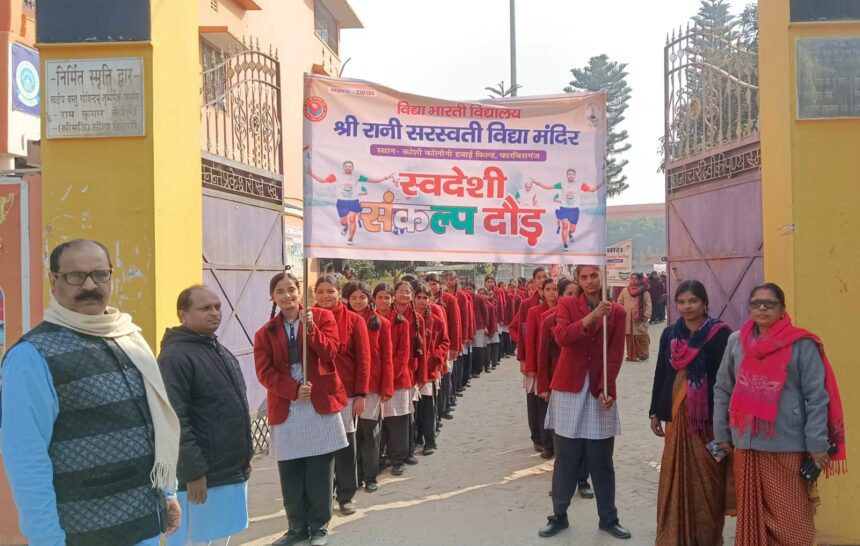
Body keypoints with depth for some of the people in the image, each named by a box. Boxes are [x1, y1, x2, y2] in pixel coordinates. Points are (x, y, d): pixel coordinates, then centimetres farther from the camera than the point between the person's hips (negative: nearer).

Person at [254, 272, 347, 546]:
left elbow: (330, 353, -10)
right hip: (285, 408, 2)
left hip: (320, 402, -2)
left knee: (320, 470, 4)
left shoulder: (322, 317, 2)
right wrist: (294, 389, -16)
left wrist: (311, 328, -23)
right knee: (290, 474, 8)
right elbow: (264, 372, -2)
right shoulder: (265, 333, 7)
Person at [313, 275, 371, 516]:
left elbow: (363, 360, -3)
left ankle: (346, 496, 19)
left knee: (345, 444, 6)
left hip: (346, 392, -1)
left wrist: (361, 394, -7)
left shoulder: (354, 320, -3)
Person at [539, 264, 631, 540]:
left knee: (602, 460, 9)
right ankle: (558, 516, 20)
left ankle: (608, 518, 23)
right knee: (565, 458, 7)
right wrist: (592, 316, -27)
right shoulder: (567, 305, 2)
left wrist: (606, 389, -12)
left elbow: (615, 354, -1)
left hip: (600, 392, 1)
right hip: (568, 389, 0)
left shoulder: (616, 311, 4)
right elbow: (561, 336, -17)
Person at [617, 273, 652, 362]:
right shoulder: (624, 291, 6)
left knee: (641, 339, 1)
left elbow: (648, 306, -3)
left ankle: (642, 355, 12)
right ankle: (631, 355, 13)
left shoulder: (644, 292, -2)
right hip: (627, 319, 3)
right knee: (630, 338, 4)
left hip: (639, 320, -3)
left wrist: (646, 316, -10)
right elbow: (619, 303, 12)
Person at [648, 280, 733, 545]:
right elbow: (661, 373, 14)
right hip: (676, 415, 4)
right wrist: (655, 411, 13)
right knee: (675, 479, 7)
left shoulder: (719, 334, -6)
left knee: (705, 481, 2)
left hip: (708, 417, -4)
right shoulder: (669, 334, 9)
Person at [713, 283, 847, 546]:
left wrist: (817, 444, -10)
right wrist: (721, 432, 8)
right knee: (751, 514, 15)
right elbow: (722, 389, 10)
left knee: (790, 519, 2)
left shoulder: (802, 344, -7)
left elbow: (817, 397, -7)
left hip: (788, 446, -4)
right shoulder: (736, 341, 5)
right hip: (746, 444, 4)